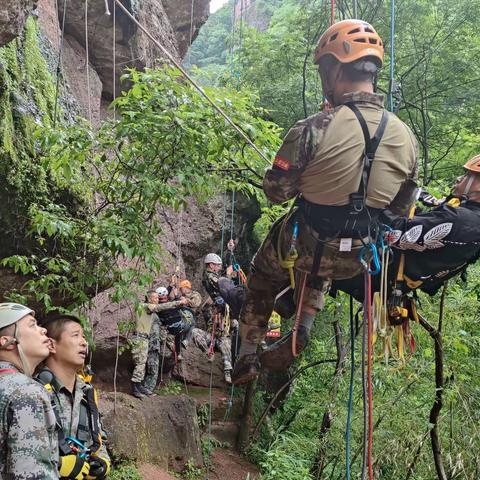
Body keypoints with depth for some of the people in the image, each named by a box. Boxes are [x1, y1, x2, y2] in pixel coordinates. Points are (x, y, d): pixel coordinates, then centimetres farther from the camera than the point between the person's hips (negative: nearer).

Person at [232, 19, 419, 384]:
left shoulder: (314, 130, -24)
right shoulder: (406, 137, -8)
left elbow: (276, 192, -13)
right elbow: (401, 210, 3)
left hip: (301, 249, -4)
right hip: (357, 260, 4)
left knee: (260, 284, 28)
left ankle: (247, 359, 35)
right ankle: (302, 333, 29)